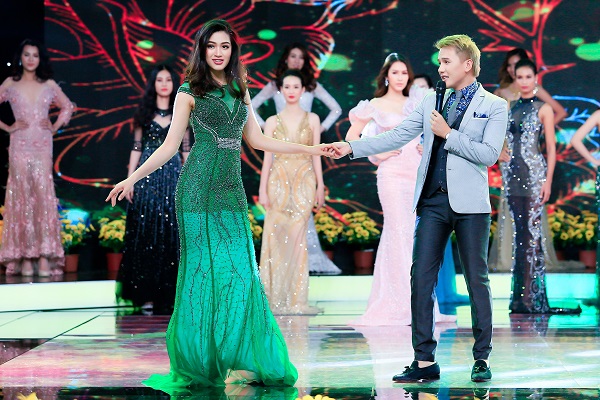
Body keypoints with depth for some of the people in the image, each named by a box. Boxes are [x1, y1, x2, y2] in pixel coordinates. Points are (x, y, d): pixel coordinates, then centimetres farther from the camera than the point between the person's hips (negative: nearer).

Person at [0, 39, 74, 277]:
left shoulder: (49, 85, 11)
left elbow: (67, 107, 23)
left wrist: (55, 126, 10)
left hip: (42, 145, 1)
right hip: (20, 145, -1)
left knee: (43, 194, -8)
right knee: (22, 196, -4)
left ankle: (45, 257, -10)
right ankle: (25, 257, -4)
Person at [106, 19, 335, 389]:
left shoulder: (239, 91, 16)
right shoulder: (190, 92, 3)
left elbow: (257, 140, 18)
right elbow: (170, 145, 1)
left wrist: (311, 150, 18)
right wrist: (132, 178, -8)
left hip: (232, 189, 4)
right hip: (200, 187, -4)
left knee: (239, 271, -2)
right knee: (204, 268, -4)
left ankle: (239, 361, 2)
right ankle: (203, 362, 2)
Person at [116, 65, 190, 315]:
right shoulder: (143, 113, 9)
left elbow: (186, 150, 10)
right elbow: (136, 148, 8)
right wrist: (129, 179, 1)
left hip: (173, 175, 0)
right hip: (147, 176, 0)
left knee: (170, 233, -2)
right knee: (145, 232, -2)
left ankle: (167, 296, 2)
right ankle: (144, 291, 3)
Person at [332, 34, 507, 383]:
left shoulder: (494, 106, 2)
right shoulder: (432, 103, 15)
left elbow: (489, 154, -9)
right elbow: (397, 137, 9)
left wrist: (448, 134, -11)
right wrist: (351, 147, -1)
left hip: (470, 203, -4)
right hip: (433, 201, 4)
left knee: (477, 281, 2)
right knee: (421, 279, -1)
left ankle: (482, 359, 12)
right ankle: (425, 360, 3)